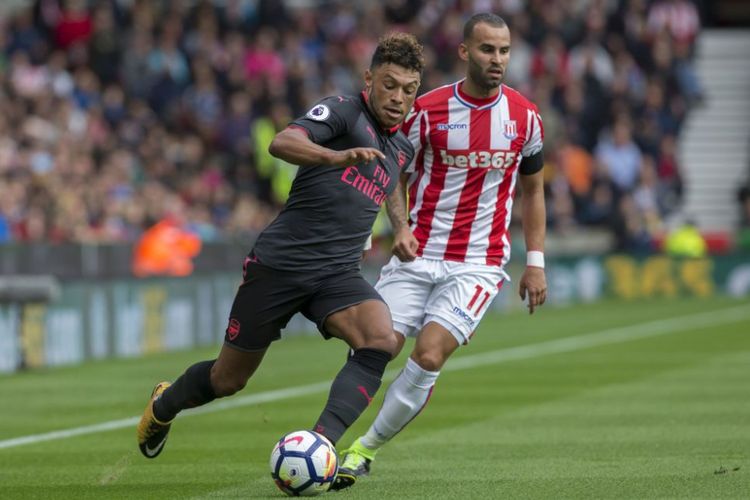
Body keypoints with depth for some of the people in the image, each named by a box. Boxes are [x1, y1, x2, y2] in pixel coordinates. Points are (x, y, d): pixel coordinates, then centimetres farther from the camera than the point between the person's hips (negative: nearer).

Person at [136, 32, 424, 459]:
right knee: (229, 380, 9)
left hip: (339, 273, 5)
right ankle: (163, 406, 42)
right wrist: (337, 157, -46)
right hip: (281, 261, -5)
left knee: (382, 341, -27)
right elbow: (282, 143, -30)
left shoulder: (403, 148, 13)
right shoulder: (344, 111, -10)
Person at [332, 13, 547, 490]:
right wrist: (400, 227, -12)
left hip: (478, 265, 0)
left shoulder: (525, 117, 0)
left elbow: (533, 190, 13)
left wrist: (536, 263, 8)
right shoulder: (428, 110, -5)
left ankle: (366, 448, -3)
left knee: (429, 356, -18)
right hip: (418, 255, 0)